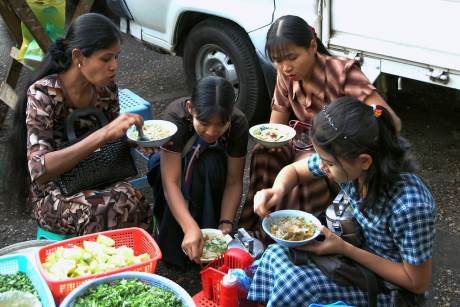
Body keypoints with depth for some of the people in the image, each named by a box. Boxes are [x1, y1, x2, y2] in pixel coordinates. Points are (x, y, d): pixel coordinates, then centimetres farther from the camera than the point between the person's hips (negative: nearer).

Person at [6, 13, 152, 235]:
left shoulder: (107, 89, -4)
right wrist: (104, 134, -38)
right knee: (127, 201, -30)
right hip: (53, 197, -4)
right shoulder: (43, 94, -19)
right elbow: (39, 170, -30)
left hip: (99, 184, 4)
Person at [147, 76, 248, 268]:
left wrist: (226, 223, -34)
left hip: (211, 177, 1)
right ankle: (174, 244, -24)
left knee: (210, 165, -34)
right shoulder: (176, 115, -34)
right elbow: (171, 181, -39)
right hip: (172, 164, -1)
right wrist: (190, 228, -51)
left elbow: (234, 182, -21)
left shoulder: (238, 123, -27)